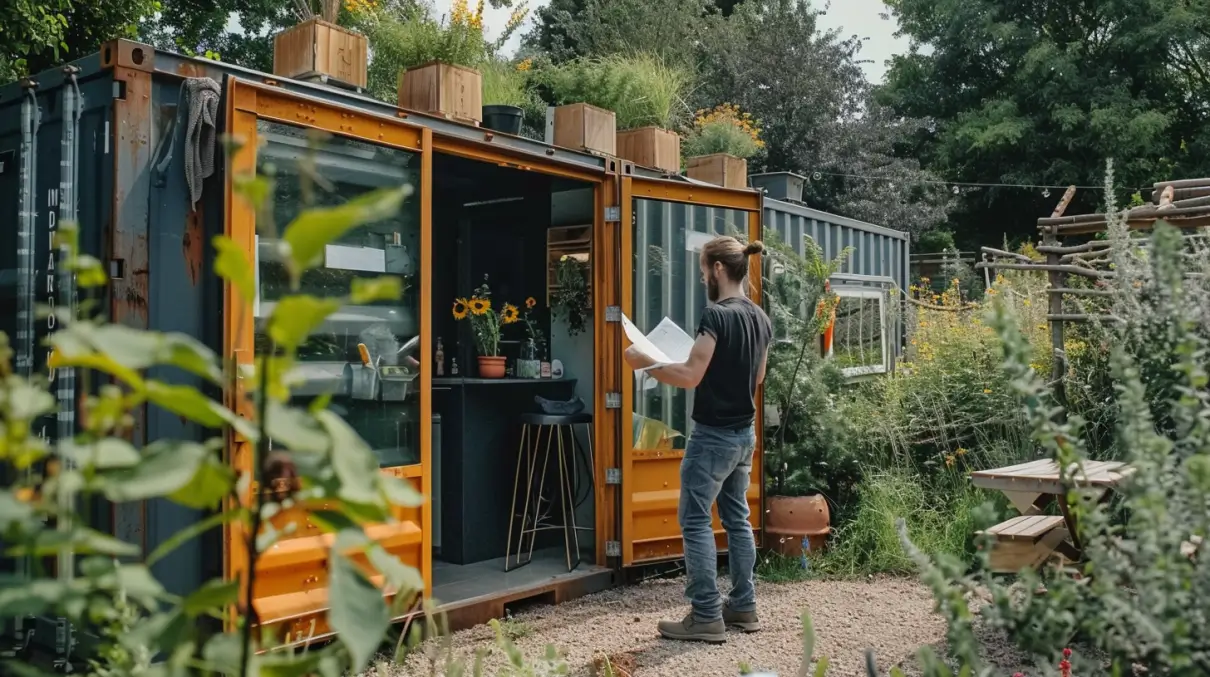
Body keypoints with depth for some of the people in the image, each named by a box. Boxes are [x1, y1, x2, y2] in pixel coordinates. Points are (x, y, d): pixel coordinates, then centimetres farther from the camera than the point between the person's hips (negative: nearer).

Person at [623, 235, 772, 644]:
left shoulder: (716, 315, -18)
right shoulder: (761, 319, 8)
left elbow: (690, 376, -22)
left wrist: (644, 362, -13)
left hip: (713, 435, -9)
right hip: (745, 433, 9)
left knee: (695, 521, -2)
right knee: (737, 518, 15)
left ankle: (707, 617, 1)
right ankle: (744, 607, 21)